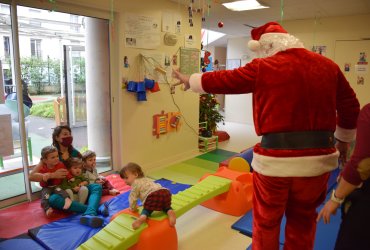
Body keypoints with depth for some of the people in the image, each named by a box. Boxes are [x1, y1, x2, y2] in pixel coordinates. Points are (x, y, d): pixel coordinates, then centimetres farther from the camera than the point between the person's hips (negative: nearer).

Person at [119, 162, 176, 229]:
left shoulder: (135, 183, 14)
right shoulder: (146, 179, 37)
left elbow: (133, 197, 13)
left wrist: (133, 208, 29)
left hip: (153, 195, -7)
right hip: (165, 191, 7)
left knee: (147, 208, 11)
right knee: (166, 206, 28)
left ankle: (142, 217, -19)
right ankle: (170, 211, -2)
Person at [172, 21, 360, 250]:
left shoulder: (263, 68, -6)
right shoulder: (329, 66, 7)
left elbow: (221, 80, 3)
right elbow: (351, 108, 14)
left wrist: (190, 80, 20)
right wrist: (344, 140, 29)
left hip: (276, 159, -4)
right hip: (317, 159, 5)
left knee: (266, 222, 17)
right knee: (302, 222, 22)